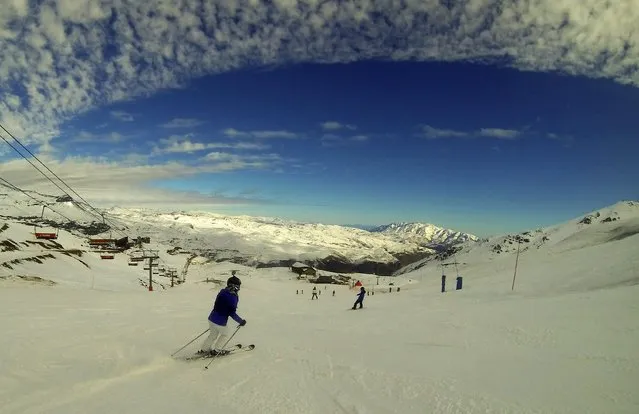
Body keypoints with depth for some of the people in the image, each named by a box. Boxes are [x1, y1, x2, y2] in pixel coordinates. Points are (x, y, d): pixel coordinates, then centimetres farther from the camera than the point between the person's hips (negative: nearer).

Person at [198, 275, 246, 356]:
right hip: (220, 322, -6)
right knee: (224, 335, 21)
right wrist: (241, 321, -9)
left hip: (212, 317, 7)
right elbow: (232, 313, -20)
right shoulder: (233, 297, -20)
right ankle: (216, 350, 23)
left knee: (213, 335, 26)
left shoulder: (222, 292, 2)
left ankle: (203, 349, 31)